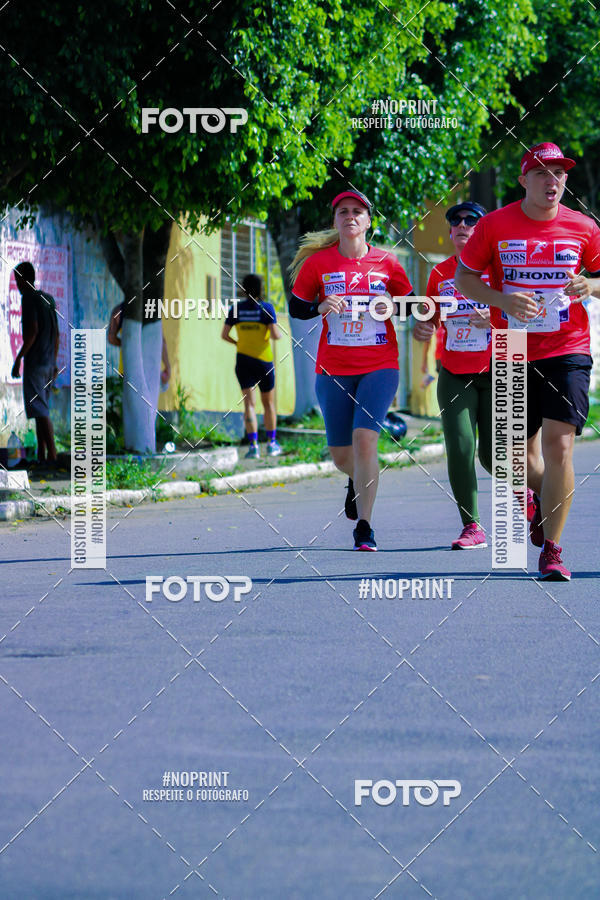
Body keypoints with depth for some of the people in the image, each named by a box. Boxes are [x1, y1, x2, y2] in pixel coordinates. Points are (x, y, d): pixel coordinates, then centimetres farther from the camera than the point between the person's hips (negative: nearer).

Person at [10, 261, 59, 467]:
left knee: (39, 410, -10)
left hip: (34, 363, -8)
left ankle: (52, 454, -18)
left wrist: (18, 358, -15)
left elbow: (33, 331, -19)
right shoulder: (49, 299, 14)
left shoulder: (29, 298, -11)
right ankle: (41, 455, 14)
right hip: (48, 363, 8)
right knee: (40, 409, 14)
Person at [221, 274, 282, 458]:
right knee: (269, 403, 15)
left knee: (249, 403, -3)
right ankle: (271, 443, 21)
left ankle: (253, 445, -17)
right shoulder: (266, 308, -9)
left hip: (243, 360, 1)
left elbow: (224, 335, 1)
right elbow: (275, 335, -14)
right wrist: (279, 334, 9)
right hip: (264, 360, -1)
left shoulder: (236, 309, -2)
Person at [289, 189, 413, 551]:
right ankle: (359, 480, 46)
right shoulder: (318, 262, 1)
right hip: (333, 368, 2)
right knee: (341, 454, 7)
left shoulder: (386, 262, 1)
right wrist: (321, 307, -12)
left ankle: (364, 527, -13)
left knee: (364, 438, -20)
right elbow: (296, 307, 8)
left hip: (379, 365, -2)